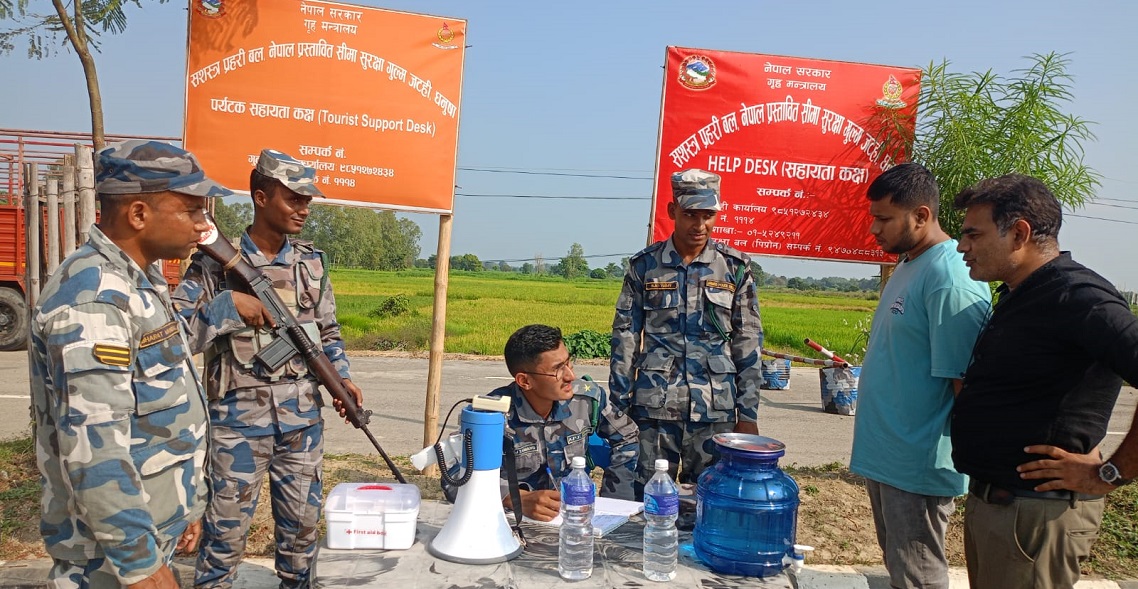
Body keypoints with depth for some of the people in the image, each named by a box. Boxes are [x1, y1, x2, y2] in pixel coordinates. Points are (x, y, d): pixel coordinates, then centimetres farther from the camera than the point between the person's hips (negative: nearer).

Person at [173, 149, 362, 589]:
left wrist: (341, 376, -1)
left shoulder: (312, 262, 5)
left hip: (303, 416, 4)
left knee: (303, 523, 16)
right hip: (239, 417, -4)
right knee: (227, 526, 7)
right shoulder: (215, 261, -8)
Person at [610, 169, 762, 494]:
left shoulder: (736, 267, 3)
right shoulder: (644, 265, 2)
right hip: (654, 406, 0)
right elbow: (625, 337, 4)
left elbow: (748, 343, 5)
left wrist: (748, 413, 2)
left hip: (716, 410, 0)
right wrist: (619, 405, 1)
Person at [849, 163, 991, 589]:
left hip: (918, 467, -9)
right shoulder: (907, 266, 8)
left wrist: (966, 458, -16)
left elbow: (965, 382, -22)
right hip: (886, 457, 9)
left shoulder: (951, 281, -22)